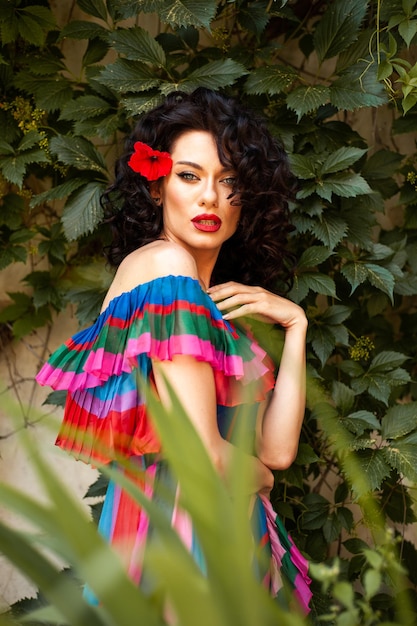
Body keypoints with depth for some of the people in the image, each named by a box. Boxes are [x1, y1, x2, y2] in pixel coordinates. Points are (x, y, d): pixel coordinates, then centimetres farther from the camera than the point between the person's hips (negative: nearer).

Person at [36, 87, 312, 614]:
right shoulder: (164, 265, -13)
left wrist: (294, 324, -1)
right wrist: (257, 477, -1)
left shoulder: (217, 300, 13)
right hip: (180, 531, -9)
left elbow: (276, 448, 4)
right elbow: (201, 455, -21)